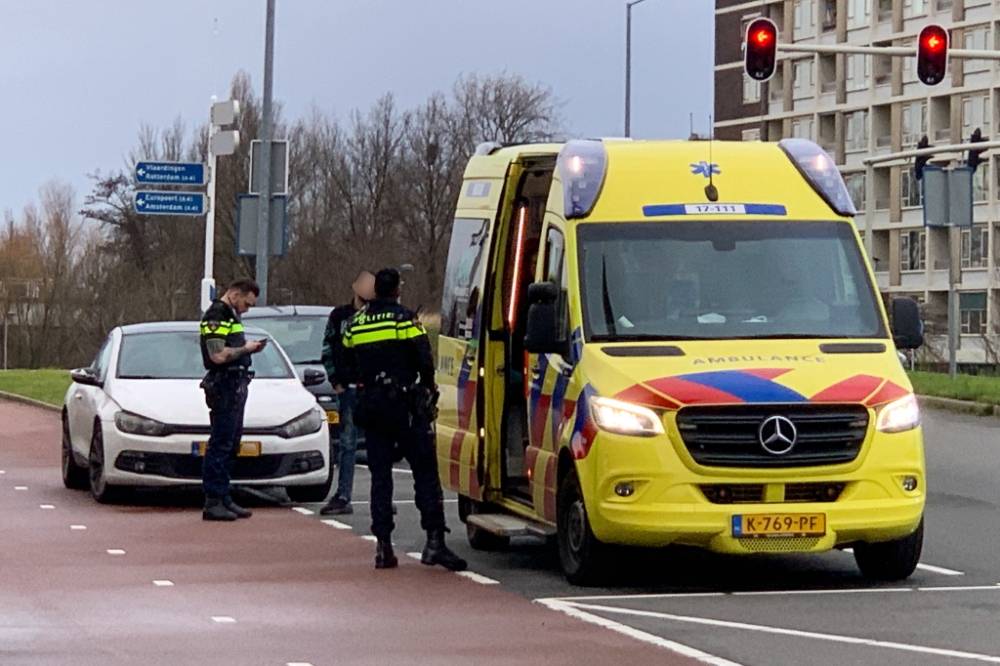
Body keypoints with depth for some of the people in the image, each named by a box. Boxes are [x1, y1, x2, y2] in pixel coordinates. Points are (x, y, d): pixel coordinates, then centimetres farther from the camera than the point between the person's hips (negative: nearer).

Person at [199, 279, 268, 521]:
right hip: (223, 385, -11)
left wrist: (250, 348, 10)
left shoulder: (229, 317, 21)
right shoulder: (216, 316, -12)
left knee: (231, 446, 13)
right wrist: (245, 349, -9)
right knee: (220, 445, -10)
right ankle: (213, 502, -10)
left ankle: (223, 498, 18)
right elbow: (218, 356, -21)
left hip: (236, 385, 11)